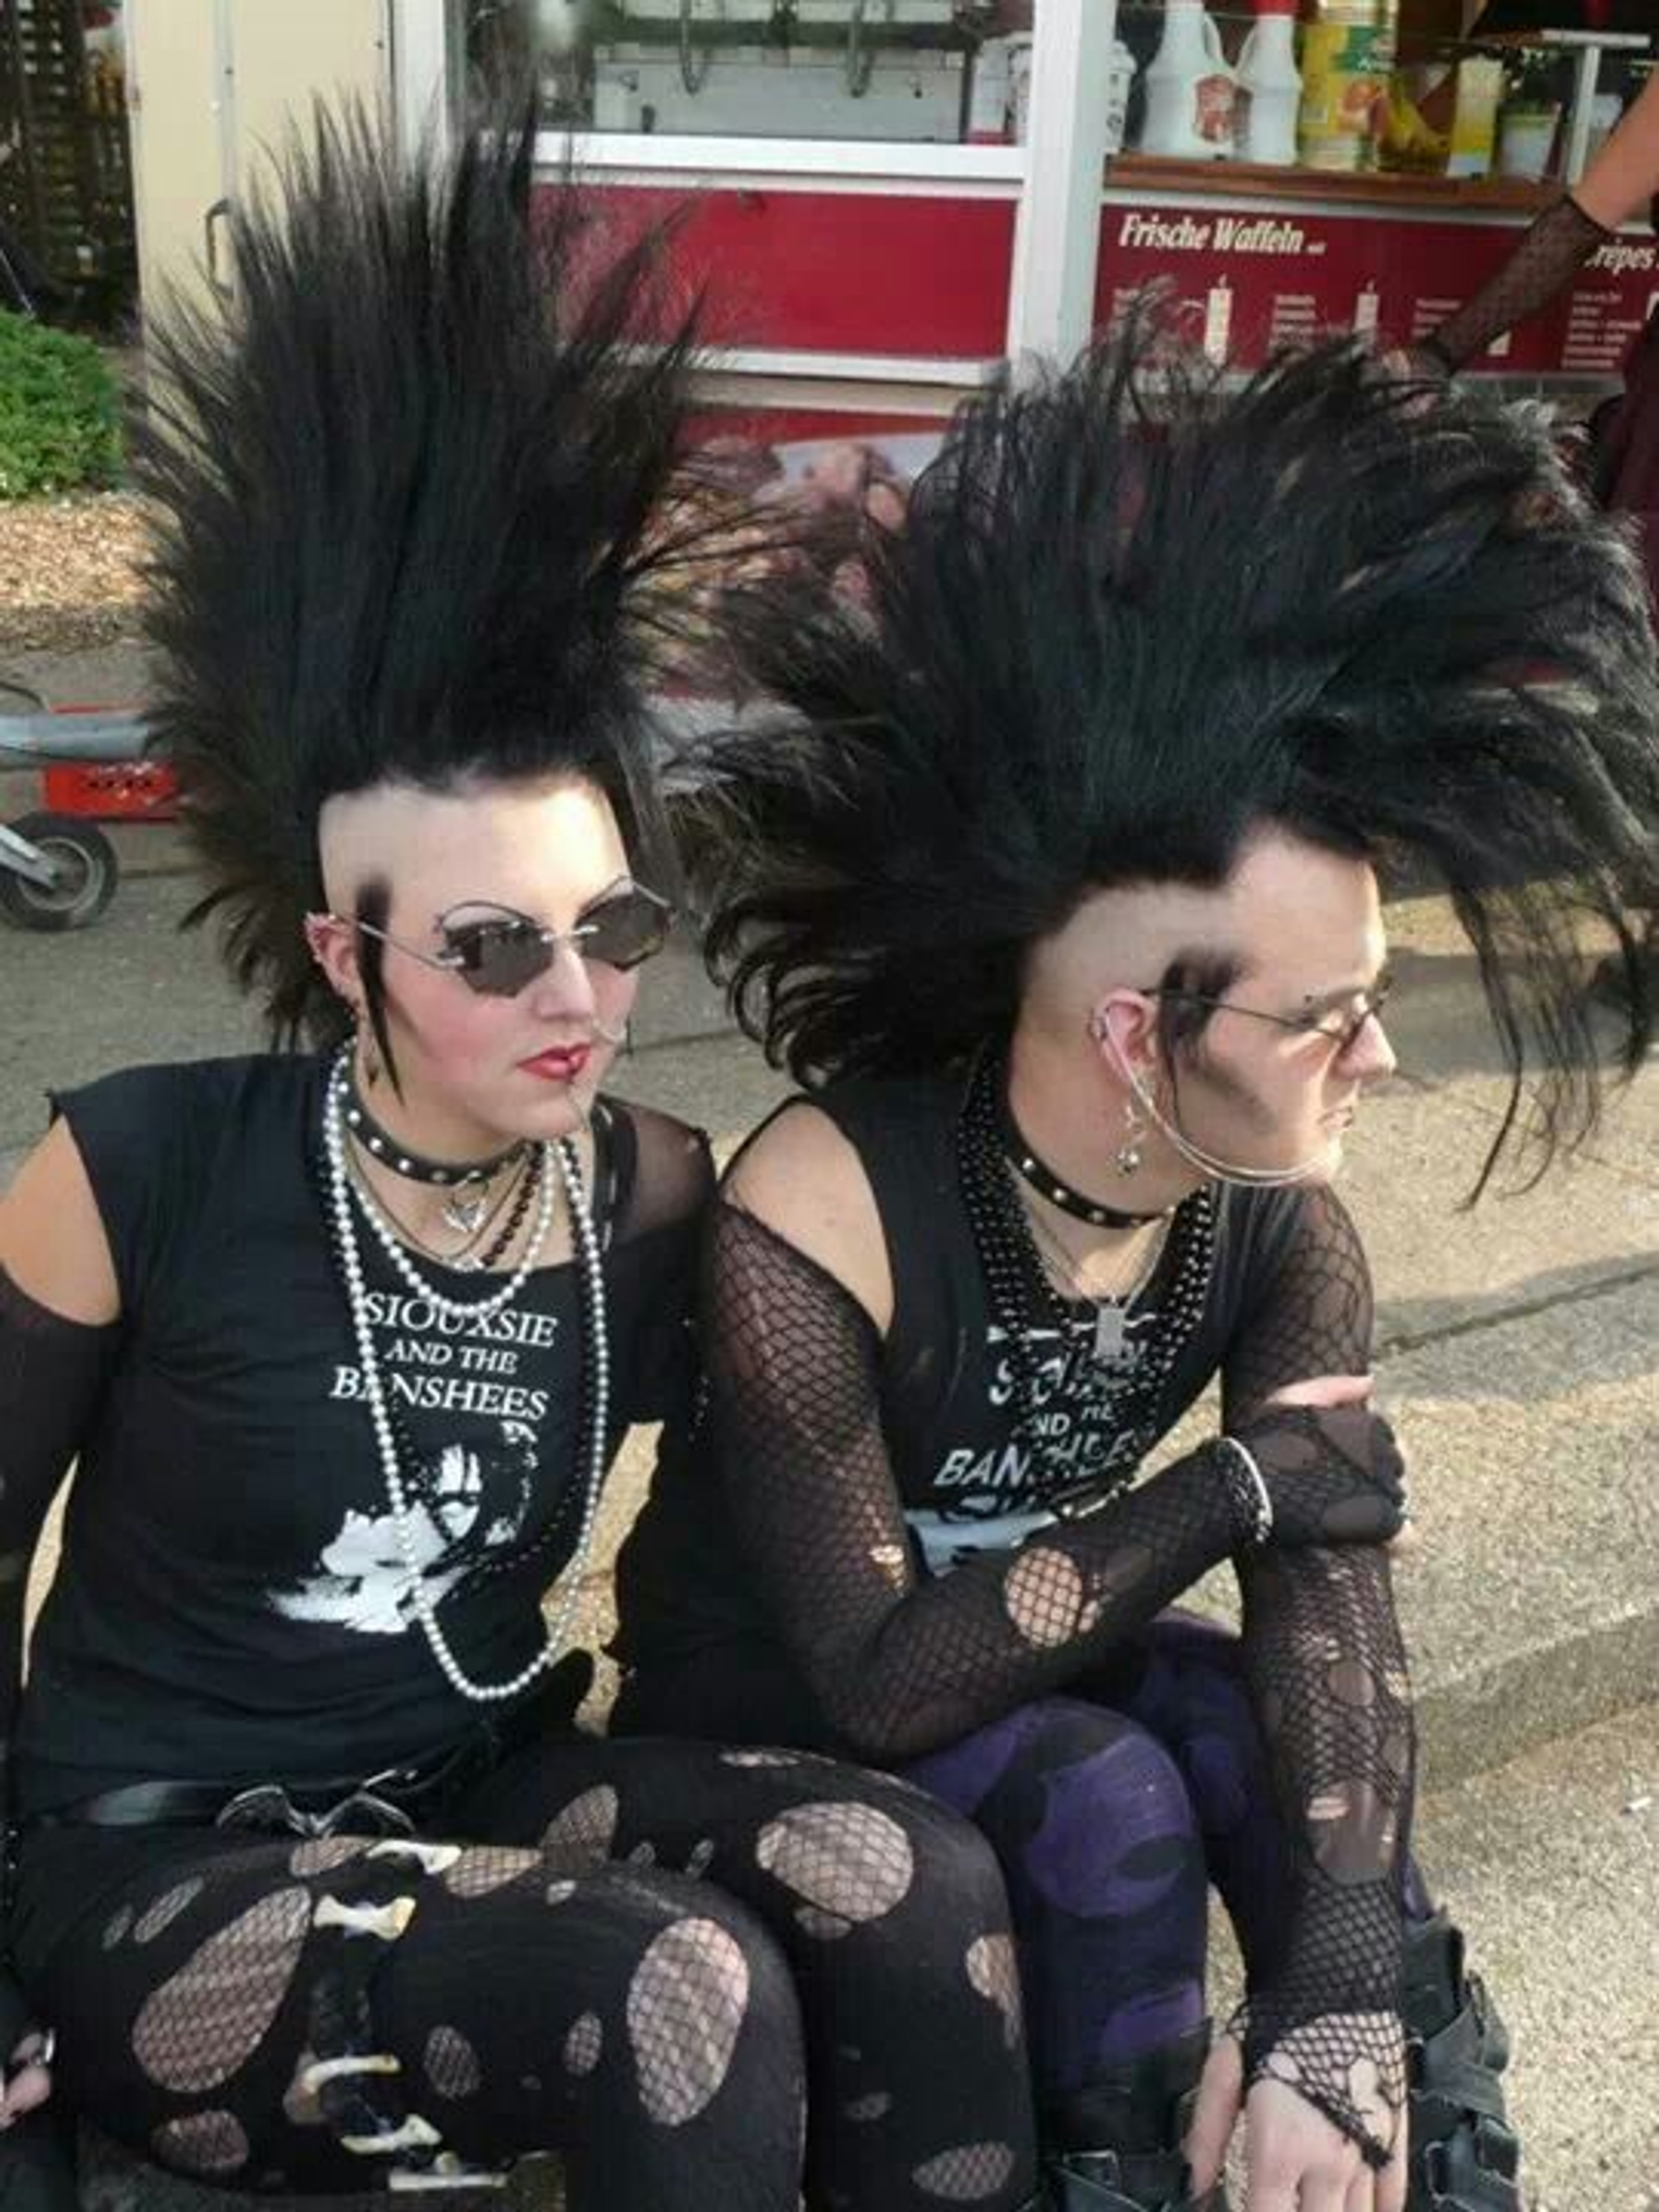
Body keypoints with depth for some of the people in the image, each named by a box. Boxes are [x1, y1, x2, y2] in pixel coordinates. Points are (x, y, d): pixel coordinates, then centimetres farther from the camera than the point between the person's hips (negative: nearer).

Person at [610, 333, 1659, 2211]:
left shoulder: (1276, 1224, -16)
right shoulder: (818, 1224, -32)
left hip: (1018, 1660, 5)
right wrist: (1231, 1488, -27)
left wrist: (1339, 2019, -35)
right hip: (771, 1719, -4)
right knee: (1111, 1807, -29)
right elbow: (878, 1677, -30)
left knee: (1298, 1750, -22)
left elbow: (1329, 1595, -23)